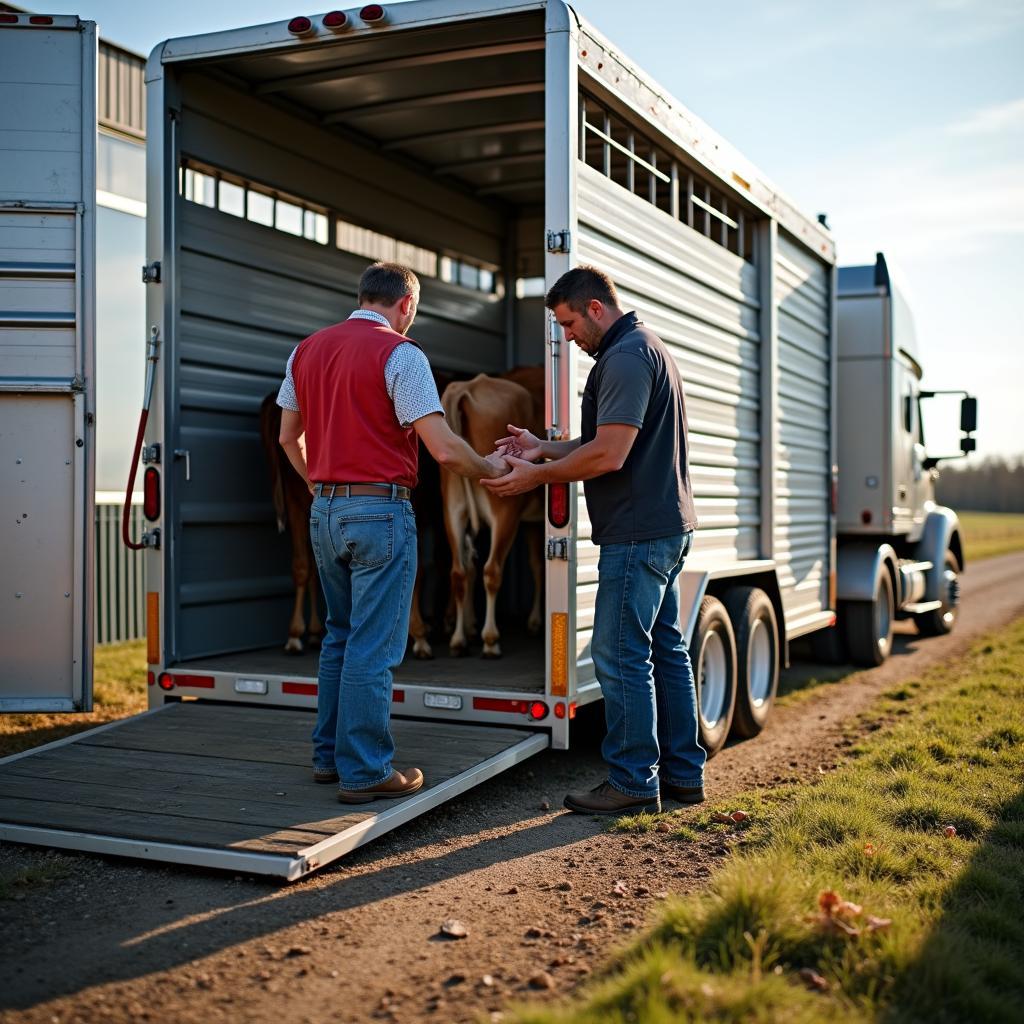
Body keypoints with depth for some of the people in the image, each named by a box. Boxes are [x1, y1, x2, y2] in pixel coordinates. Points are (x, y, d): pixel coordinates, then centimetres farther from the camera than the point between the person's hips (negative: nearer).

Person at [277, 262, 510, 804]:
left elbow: (289, 437, 19)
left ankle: (329, 754, 25)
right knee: (373, 648, -1)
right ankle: (365, 773, 6)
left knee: (340, 637, 19)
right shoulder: (399, 353, -11)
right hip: (380, 511, -7)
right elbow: (444, 448, -17)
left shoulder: (306, 351, 10)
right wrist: (489, 469, 0)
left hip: (324, 512, 7)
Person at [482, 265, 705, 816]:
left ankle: (633, 783, 2)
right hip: (666, 526, 11)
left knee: (621, 656, -5)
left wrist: (537, 476, -11)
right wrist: (544, 449, 13)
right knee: (664, 647, 14)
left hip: (636, 533, -11)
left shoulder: (626, 356, -15)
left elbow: (609, 455, -22)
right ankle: (682, 773, 21)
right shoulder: (646, 348, 19)